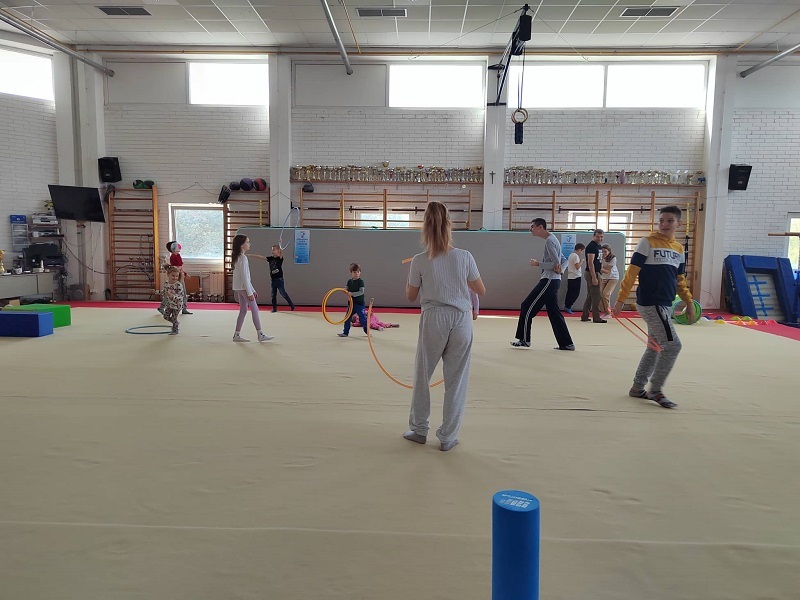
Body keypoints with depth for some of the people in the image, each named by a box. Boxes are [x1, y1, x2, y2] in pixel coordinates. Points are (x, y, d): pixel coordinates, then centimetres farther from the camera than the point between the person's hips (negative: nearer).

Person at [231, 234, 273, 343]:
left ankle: (237, 335, 13)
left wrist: (253, 290, 21)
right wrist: (249, 292, -18)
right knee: (254, 309, -5)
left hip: (238, 288, 10)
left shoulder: (238, 257, 16)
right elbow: (244, 277, -19)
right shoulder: (243, 258, -14)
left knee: (243, 310, 12)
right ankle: (260, 335, -2)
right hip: (243, 288, -10)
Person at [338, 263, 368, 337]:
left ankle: (367, 331, 14)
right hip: (351, 303, 6)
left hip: (359, 303, -6)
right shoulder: (349, 281, 7)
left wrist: (352, 294, -24)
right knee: (347, 318, 9)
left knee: (362, 318, -2)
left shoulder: (360, 281, -10)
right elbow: (346, 289, 12)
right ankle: (345, 332, 18)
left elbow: (361, 292, -17)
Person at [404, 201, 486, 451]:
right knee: (456, 380, 10)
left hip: (433, 320, -1)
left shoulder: (419, 261, -6)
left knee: (422, 375, 17)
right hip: (462, 320, 1)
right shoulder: (465, 257, -4)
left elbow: (411, 296, 6)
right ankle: (448, 437, 17)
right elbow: (481, 291, 6)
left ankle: (419, 429, 29)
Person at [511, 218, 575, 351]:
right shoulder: (552, 239, 18)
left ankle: (524, 339, 4)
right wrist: (561, 269, -2)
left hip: (549, 281, -10)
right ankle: (566, 343, 14)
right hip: (553, 281, 10)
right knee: (554, 313, 12)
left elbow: (555, 263, -18)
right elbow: (564, 261, 19)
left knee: (527, 307, -3)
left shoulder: (549, 241, -12)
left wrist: (538, 264, -8)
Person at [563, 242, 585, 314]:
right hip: (576, 277, -9)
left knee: (570, 293, 11)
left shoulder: (571, 255, 15)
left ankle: (566, 306, 11)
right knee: (576, 293, -4)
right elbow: (577, 266, -19)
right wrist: (581, 261, -5)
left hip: (570, 277, 9)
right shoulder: (576, 256, -14)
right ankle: (568, 307, -8)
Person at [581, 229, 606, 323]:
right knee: (596, 296, -4)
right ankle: (596, 318, 2)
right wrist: (594, 277, -25)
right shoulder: (591, 246, -15)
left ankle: (584, 316, 17)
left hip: (595, 273, 10)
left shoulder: (598, 246, 15)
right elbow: (590, 263, -21)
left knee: (590, 296, 12)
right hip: (592, 273, -10)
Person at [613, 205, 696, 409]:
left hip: (665, 305, 8)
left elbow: (680, 280, 20)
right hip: (650, 304, -8)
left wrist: (689, 301, 12)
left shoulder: (679, 249, 12)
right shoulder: (647, 242, -8)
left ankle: (638, 388, 25)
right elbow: (632, 272, -11)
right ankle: (655, 390, 1)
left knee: (655, 348, 13)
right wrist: (621, 299, -13)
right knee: (672, 345, -11)